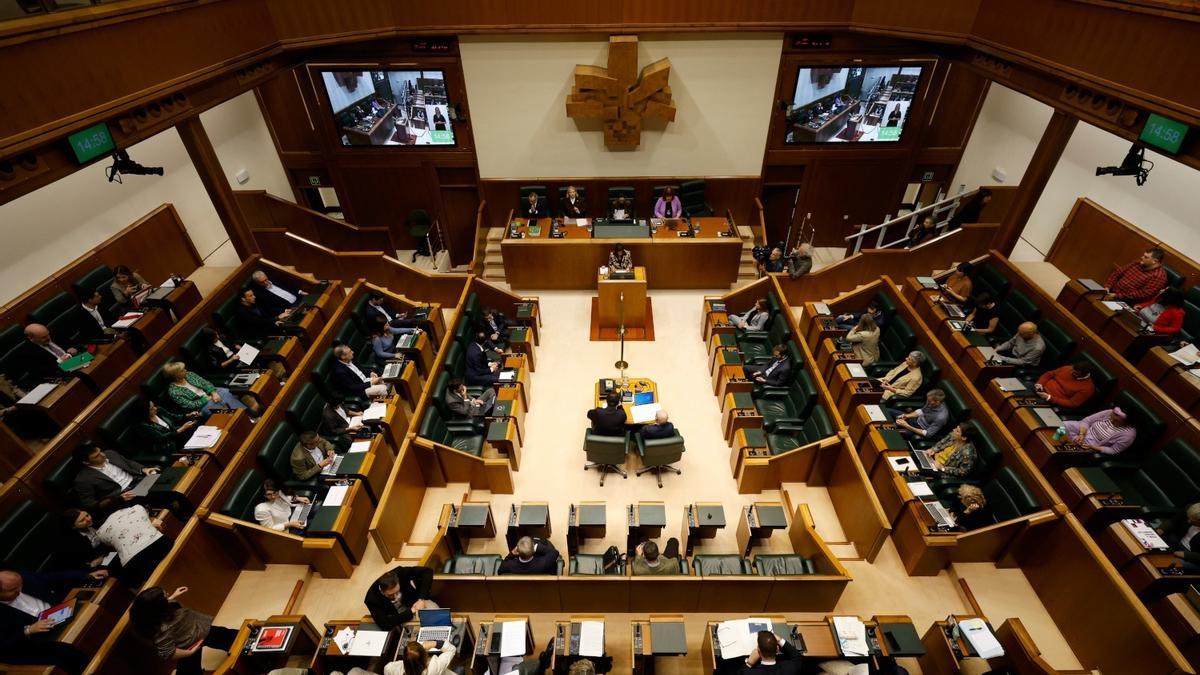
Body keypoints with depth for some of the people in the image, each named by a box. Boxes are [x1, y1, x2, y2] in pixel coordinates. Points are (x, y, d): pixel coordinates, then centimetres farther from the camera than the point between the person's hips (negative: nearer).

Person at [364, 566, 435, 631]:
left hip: (412, 602, 2)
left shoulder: (400, 573, -29)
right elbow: (385, 624, -35)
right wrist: (411, 612, -36)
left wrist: (421, 599, -32)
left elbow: (427, 571, -24)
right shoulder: (372, 598, -30)